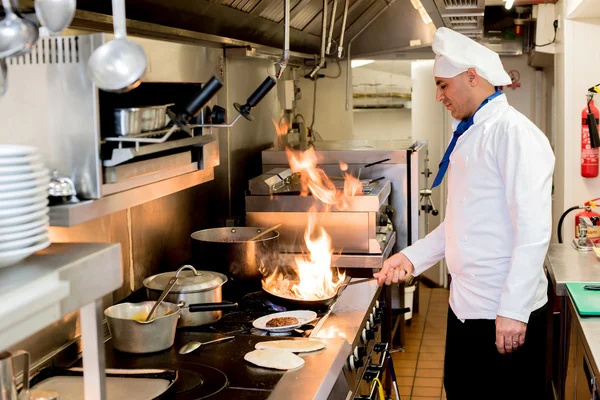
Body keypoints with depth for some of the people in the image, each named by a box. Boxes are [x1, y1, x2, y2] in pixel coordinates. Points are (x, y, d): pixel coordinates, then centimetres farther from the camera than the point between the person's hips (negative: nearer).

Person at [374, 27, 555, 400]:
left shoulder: (515, 134, -16)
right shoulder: (468, 137, 13)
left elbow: (533, 229, -21)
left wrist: (513, 312, -22)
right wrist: (412, 257, 10)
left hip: (507, 315, -9)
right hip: (466, 306, 9)